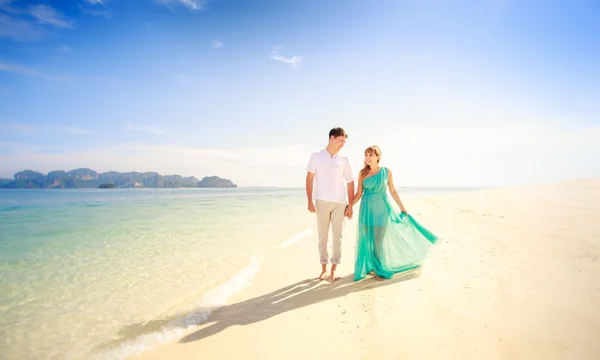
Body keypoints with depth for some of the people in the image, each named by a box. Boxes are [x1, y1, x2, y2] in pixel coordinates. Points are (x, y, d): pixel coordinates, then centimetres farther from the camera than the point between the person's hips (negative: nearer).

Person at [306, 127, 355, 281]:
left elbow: (350, 183, 9)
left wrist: (350, 205, 4)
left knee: (337, 236, 5)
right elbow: (309, 179, 3)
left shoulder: (344, 160, 7)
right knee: (322, 236, 6)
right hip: (322, 201, -1)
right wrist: (310, 201, -4)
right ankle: (324, 268, 19)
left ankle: (334, 269, 17)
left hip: (340, 202, 1)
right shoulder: (316, 156, 4)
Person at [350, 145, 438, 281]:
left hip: (382, 208, -1)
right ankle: (369, 266, 22)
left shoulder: (386, 172, -3)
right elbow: (359, 193, 2)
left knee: (379, 239, 4)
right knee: (367, 239, 6)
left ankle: (379, 268, 18)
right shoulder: (362, 173, -2)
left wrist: (402, 207, 9)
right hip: (367, 208, 1)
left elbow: (393, 191, 5)